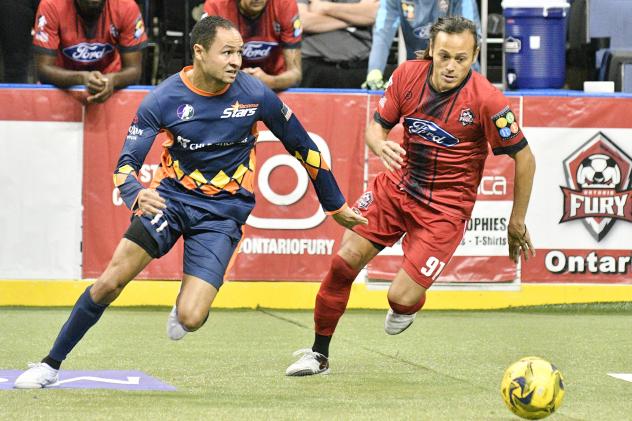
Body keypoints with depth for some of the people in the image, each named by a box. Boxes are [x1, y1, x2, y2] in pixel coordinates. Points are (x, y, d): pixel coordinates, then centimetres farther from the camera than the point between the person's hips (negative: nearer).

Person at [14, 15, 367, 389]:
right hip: (171, 198, 1)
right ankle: (51, 365, 5)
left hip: (223, 213, -1)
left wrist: (336, 205, 10)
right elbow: (126, 164, -12)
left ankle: (187, 300, 23)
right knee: (110, 282, -12)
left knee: (190, 319, -17)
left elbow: (302, 146, 2)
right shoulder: (164, 99, -12)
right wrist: (137, 195, -37)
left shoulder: (255, 94, -11)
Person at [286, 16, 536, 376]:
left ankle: (409, 305, 29)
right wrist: (381, 146, -23)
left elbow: (524, 157, -11)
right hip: (397, 185, 4)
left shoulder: (486, 100, -21)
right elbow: (377, 126, 3)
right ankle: (319, 354, 12)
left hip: (446, 207, -4)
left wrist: (517, 222, -3)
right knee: (344, 261, -7)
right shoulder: (408, 75, -9)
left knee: (401, 299, -12)